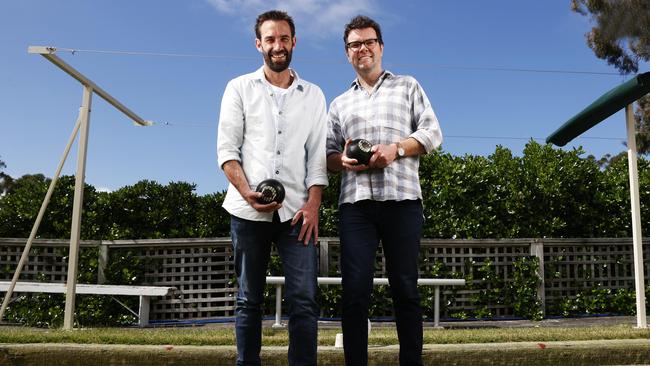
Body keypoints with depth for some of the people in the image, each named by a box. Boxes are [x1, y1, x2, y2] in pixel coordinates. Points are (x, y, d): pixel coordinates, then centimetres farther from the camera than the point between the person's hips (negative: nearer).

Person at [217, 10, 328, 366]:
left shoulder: (313, 95, 14)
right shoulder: (240, 88, 10)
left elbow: (317, 156, 8)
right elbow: (226, 148, 2)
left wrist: (313, 204, -6)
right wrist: (247, 192, -13)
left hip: (297, 211, 1)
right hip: (249, 211, 0)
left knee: (304, 300, -5)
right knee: (249, 300, 7)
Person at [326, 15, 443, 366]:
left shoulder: (407, 86, 17)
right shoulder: (339, 103, 22)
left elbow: (432, 132, 7)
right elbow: (328, 153, 16)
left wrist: (396, 148, -10)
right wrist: (343, 160, -8)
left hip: (401, 199, -2)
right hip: (355, 203, 2)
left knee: (405, 288, 1)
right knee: (355, 289, -3)